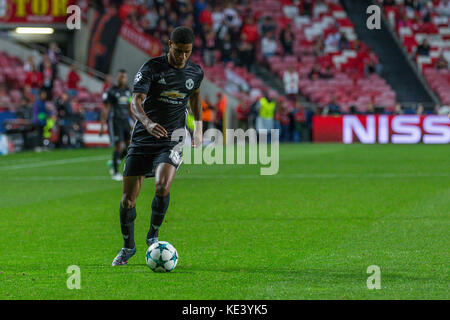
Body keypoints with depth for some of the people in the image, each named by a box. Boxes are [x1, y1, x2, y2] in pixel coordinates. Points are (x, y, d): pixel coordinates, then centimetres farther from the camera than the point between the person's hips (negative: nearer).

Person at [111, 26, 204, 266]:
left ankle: (153, 235, 0)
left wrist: (199, 128, 26)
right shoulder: (152, 68, -9)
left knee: (162, 187, -25)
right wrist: (148, 123, -41)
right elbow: (136, 102, -22)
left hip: (172, 141, 1)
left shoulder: (195, 72, 4)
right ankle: (128, 247, 23)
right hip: (142, 139, -1)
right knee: (128, 199, 0)